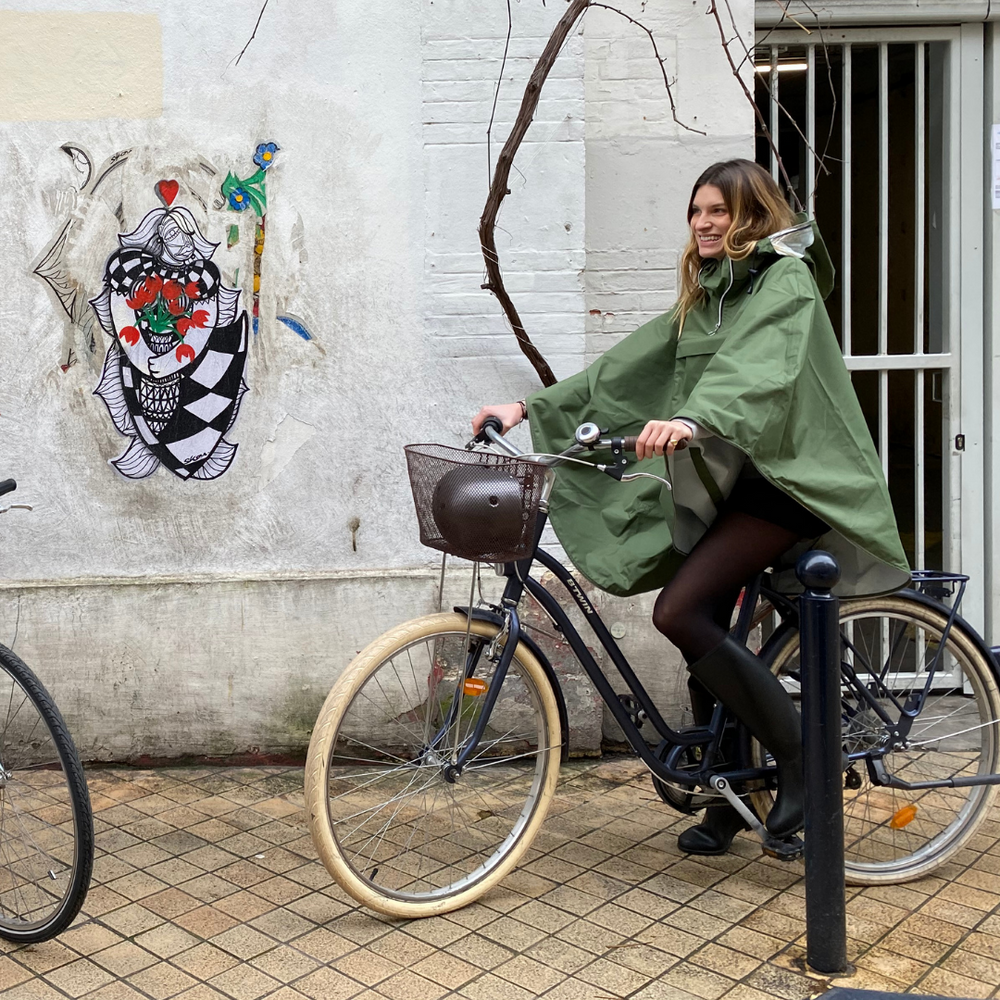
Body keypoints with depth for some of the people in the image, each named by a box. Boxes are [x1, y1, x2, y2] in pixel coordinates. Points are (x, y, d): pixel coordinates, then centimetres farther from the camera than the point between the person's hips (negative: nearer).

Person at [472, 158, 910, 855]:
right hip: (725, 482, 8)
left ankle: (802, 755, -7)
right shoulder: (705, 296, 17)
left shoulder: (786, 280, -7)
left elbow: (759, 368, -29)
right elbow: (622, 368, 11)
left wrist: (691, 419, -48)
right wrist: (530, 409, 3)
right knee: (706, 632, 3)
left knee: (679, 611, -20)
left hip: (786, 478, -8)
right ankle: (728, 797, 19)